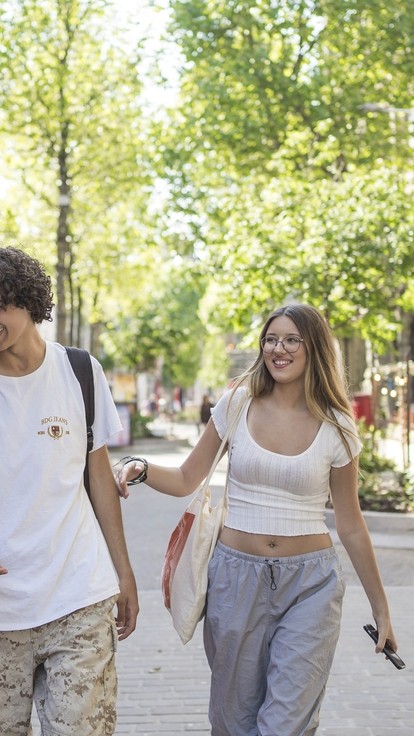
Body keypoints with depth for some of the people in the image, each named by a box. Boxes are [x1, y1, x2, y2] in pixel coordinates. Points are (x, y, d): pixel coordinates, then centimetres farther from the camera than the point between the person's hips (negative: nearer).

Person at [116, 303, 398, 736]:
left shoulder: (335, 428, -1)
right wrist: (141, 468, -16)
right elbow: (186, 480, 5)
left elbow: (350, 524, 6)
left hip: (309, 582, -1)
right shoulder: (236, 405, 0)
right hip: (237, 575, 1)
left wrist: (380, 607, 9)